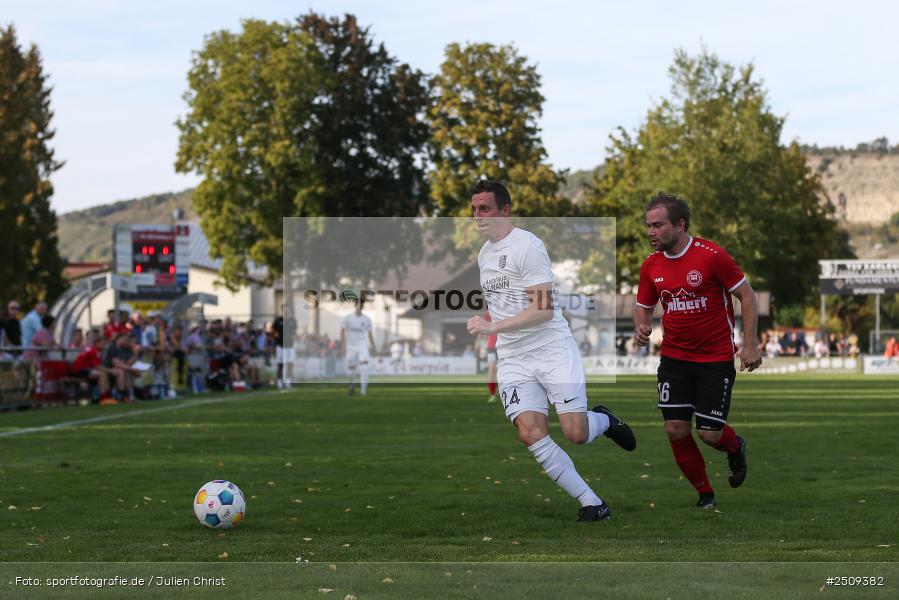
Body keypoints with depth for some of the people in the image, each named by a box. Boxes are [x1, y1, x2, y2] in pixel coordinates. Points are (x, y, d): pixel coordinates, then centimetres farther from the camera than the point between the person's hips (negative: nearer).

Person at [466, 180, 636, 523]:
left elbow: (544, 309, -19)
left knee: (576, 433, -13)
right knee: (530, 432, -15)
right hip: (512, 359, 6)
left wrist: (492, 327, -21)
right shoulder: (484, 253, 14)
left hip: (552, 349, -6)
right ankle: (592, 505, -6)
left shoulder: (526, 245, -12)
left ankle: (604, 421, 27)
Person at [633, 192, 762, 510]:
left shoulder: (711, 255, -14)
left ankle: (735, 448, 31)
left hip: (716, 358, -4)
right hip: (674, 358, 4)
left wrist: (750, 344, -11)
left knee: (710, 434, -7)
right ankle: (705, 493, 14)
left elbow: (746, 295, -7)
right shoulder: (651, 265, 1)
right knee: (676, 429, -7)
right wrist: (642, 328, -8)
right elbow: (643, 306, 15)